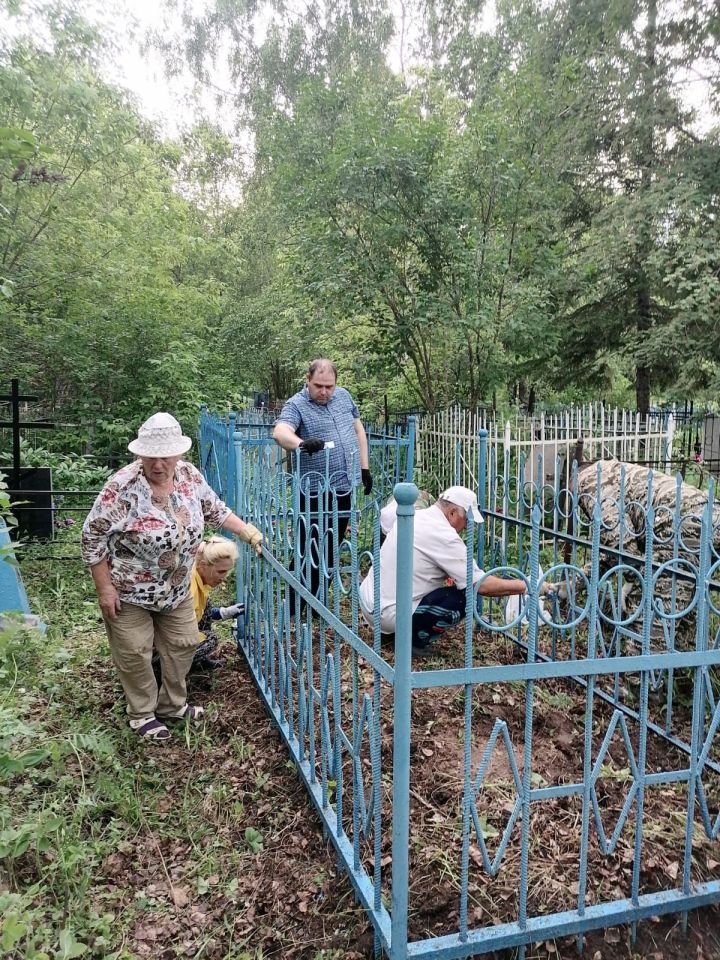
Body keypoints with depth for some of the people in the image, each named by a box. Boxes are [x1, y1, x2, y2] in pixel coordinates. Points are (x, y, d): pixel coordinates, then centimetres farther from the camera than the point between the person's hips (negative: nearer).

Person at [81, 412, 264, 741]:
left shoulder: (189, 475, -10)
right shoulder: (123, 486, -27)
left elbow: (215, 510, 6)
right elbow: (93, 536, -20)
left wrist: (248, 531, -2)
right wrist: (104, 588, -18)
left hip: (176, 588, 6)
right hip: (129, 591, -5)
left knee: (183, 644, 15)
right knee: (135, 654, 7)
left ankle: (172, 704, 37)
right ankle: (142, 714, 30)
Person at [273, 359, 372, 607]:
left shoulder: (343, 396, 9)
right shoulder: (296, 405, -10)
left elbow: (358, 429, 19)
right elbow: (280, 432, -29)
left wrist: (364, 467, 15)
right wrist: (301, 443, -50)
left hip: (345, 486, 6)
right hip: (316, 491, -6)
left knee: (332, 548, 14)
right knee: (311, 550, -3)